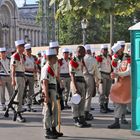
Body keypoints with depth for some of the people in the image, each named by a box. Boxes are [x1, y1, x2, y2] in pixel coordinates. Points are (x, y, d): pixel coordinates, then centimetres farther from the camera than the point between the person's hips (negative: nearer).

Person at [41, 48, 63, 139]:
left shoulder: (51, 67, 15)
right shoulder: (46, 68, -17)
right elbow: (45, 83, -22)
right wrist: (47, 96, -25)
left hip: (53, 91, 10)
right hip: (49, 91, -10)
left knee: (55, 110, 16)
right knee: (48, 112, -4)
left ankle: (53, 129, 27)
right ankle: (48, 132, 3)